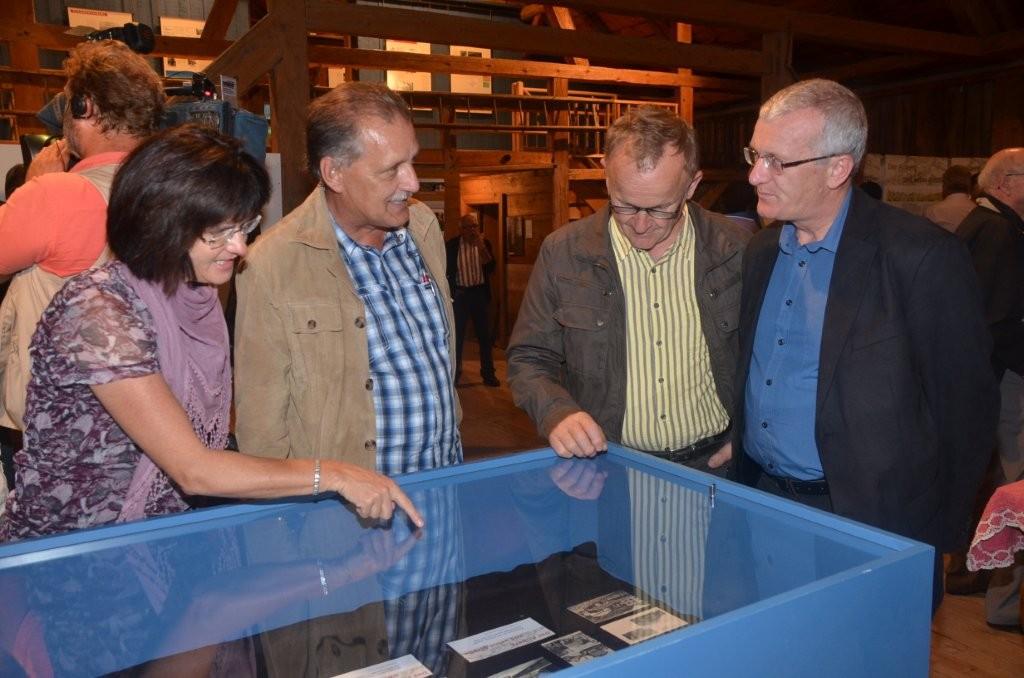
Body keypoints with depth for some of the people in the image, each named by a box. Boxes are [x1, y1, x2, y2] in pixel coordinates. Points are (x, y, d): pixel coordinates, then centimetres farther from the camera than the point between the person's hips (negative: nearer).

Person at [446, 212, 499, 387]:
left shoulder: (484, 243, 0)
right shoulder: (451, 245, -4)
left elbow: (490, 268, -10)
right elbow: (446, 270, 2)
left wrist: (481, 247, -20)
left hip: (480, 292, 1)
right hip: (459, 294, -1)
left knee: (484, 334, 5)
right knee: (457, 334, 5)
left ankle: (488, 372, 15)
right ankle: (455, 371, 18)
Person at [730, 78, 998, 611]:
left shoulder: (922, 257, -15)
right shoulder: (760, 252, 5)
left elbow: (965, 408, -10)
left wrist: (929, 549, -5)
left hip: (871, 529, -5)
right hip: (761, 505, 6)